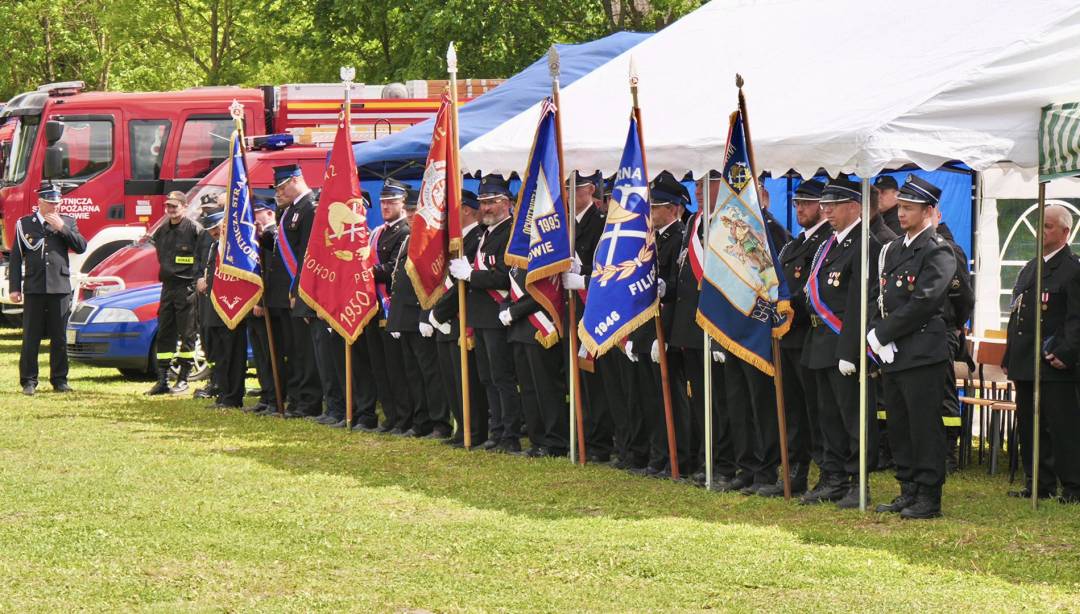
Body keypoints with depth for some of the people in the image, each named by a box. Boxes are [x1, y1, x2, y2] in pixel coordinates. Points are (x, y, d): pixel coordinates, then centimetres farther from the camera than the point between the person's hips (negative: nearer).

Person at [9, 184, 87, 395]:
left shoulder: (67, 222, 10)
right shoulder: (25, 224, 6)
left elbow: (81, 247, -1)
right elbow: (16, 257, 5)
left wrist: (62, 227, -9)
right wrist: (14, 288, -2)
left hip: (60, 288, 1)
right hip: (34, 289, -1)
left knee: (59, 338, 4)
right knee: (31, 338, 0)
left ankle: (59, 379, 12)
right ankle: (29, 381, 4)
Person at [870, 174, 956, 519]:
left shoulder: (938, 252, -9)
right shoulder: (893, 250, 17)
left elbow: (922, 303, -17)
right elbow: (881, 299, 17)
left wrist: (882, 334, -13)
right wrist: (877, 336, 0)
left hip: (923, 354, -8)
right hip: (893, 354, 8)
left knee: (924, 427, -5)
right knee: (899, 427, 12)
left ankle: (928, 499, -1)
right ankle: (908, 493, 19)